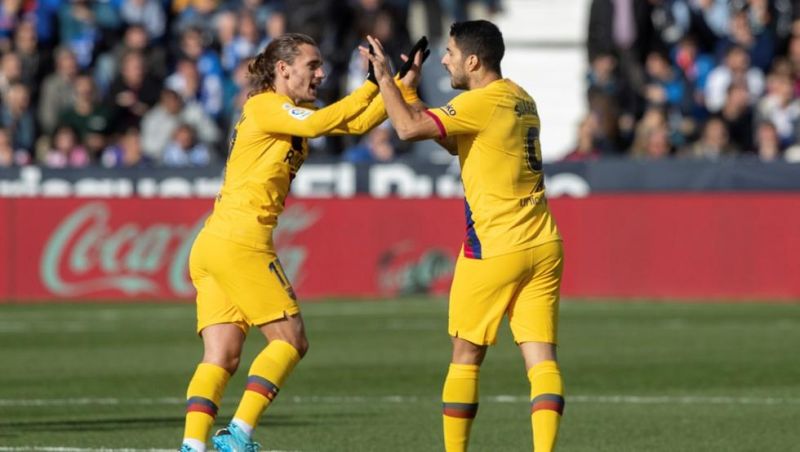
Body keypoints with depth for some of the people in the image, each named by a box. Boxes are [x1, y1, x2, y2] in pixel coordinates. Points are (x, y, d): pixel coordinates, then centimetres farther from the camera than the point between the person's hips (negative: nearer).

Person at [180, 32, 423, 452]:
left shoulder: (289, 112, 22)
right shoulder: (264, 106, -4)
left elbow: (356, 122, 16)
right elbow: (322, 122, -22)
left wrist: (403, 86, 6)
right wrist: (374, 84, -14)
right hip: (240, 241, -9)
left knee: (221, 356, -1)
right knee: (290, 339, -5)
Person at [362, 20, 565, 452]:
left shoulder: (481, 103, -13)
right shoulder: (521, 100, 14)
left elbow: (409, 128, -22)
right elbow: (462, 145, 23)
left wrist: (384, 77, -10)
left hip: (494, 250, -7)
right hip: (543, 246, 7)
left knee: (465, 358, 8)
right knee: (541, 358, -3)